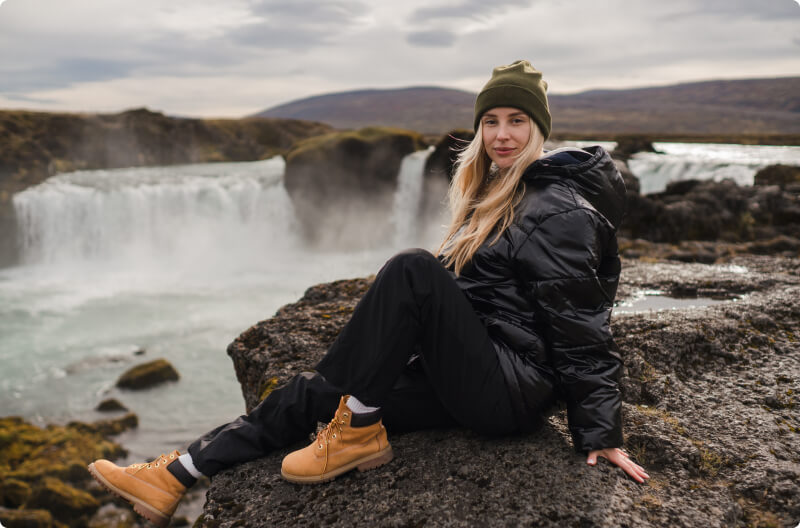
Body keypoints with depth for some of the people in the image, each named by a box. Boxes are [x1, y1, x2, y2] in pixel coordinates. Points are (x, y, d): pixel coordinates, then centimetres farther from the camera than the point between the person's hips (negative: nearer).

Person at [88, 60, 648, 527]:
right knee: (312, 394, -3)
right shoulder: (498, 196, 18)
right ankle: (176, 476, 0)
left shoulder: (561, 211, -11)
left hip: (513, 392, -8)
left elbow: (581, 327, -14)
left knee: (412, 269, -28)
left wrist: (601, 433, -13)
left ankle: (358, 431, -18)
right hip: (469, 379, 8)